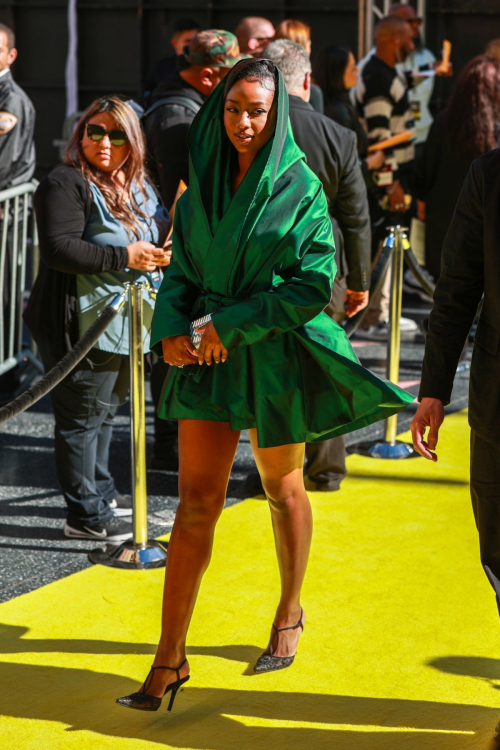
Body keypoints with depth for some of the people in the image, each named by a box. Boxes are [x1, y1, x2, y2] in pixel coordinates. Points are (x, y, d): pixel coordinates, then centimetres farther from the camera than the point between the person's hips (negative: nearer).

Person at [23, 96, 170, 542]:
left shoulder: (137, 186, 14)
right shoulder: (66, 184, -14)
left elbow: (158, 235, 28)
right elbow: (60, 249, -24)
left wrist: (162, 251, 4)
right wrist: (124, 257, -24)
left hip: (125, 322, 9)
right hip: (85, 327, -9)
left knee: (106, 409, 21)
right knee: (82, 417, -1)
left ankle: (100, 491, 36)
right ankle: (85, 514, 6)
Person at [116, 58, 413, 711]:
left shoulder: (301, 188, -8)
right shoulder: (201, 189, 5)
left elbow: (314, 283, -14)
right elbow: (181, 272, 10)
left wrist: (230, 324, -17)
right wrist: (171, 330, -10)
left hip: (276, 356, -3)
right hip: (209, 359, 3)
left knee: (282, 487, 15)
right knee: (197, 498, -3)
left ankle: (290, 613, 38)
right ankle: (171, 657, -2)